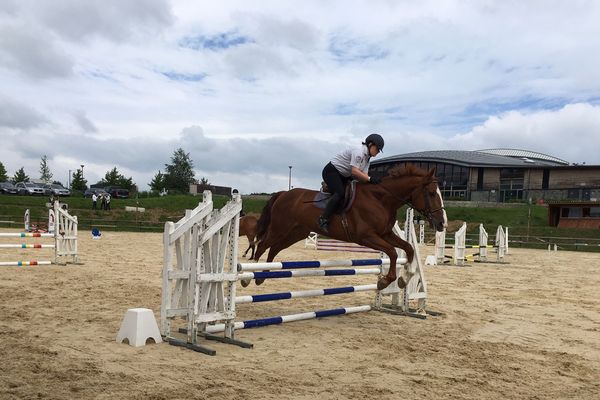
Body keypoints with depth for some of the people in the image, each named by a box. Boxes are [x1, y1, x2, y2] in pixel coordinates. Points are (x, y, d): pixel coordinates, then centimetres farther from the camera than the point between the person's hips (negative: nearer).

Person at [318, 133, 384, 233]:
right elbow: (354, 171, -29)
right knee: (340, 193, -27)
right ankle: (323, 219, -29)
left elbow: (363, 175, -1)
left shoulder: (367, 158, 9)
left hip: (343, 175, 10)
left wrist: (372, 181, -17)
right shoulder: (358, 151, -20)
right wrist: (370, 179, -30)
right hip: (331, 171, -10)